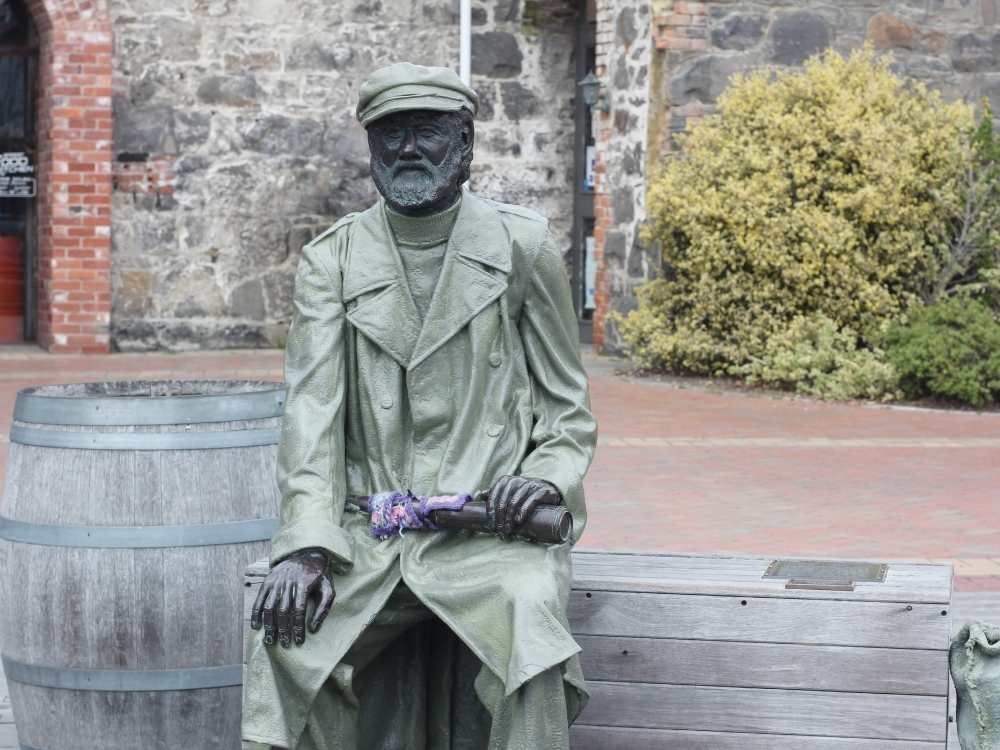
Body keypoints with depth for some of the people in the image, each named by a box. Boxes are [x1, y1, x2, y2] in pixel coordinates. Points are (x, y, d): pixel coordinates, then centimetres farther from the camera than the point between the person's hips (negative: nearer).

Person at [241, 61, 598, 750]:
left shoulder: (523, 248, 5)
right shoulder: (330, 262, 8)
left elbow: (568, 409, 10)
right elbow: (312, 411, -2)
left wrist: (547, 476, -12)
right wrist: (306, 547, -15)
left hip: (491, 525, -1)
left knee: (529, 617, -33)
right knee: (282, 629, -25)